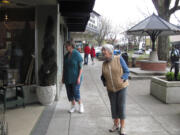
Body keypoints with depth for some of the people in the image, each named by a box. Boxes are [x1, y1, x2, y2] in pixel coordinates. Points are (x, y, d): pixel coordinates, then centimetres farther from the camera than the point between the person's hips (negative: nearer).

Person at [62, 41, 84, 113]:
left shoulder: (77, 54, -11)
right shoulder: (66, 55, 7)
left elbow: (81, 67, -11)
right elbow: (64, 67, 13)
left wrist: (79, 77, -17)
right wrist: (63, 77, 11)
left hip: (75, 77, -5)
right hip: (67, 78, 6)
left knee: (76, 92, -5)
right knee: (69, 92, 8)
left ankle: (80, 105, 21)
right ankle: (73, 106, 25)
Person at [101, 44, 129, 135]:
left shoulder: (119, 59, -14)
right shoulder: (104, 64, -3)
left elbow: (126, 71, -11)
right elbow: (103, 77, 8)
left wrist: (122, 80, -26)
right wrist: (105, 83, -10)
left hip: (121, 87, -3)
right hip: (111, 89, 3)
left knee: (121, 106, -2)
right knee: (114, 106, 8)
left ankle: (122, 127, 12)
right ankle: (116, 125, 25)